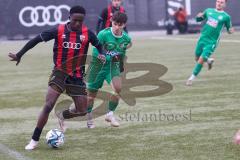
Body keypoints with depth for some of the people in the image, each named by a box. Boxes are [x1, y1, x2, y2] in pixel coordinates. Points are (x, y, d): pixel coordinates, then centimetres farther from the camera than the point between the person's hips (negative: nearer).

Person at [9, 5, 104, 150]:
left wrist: (101, 56, -12)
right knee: (48, 106, -17)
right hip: (59, 72, -2)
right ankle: (34, 140, -8)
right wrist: (19, 55, 0)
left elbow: (99, 46, 11)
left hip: (77, 76, 2)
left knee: (82, 112, 2)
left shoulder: (87, 33, -6)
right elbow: (37, 39, -3)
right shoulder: (58, 31, -10)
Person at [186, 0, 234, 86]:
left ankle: (192, 78, 0)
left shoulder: (226, 16, -3)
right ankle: (209, 60, 44)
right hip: (202, 38, 5)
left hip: (211, 42, -5)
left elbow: (229, 29, 6)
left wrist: (230, 30, -17)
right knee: (197, 58, 13)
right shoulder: (208, 11, 7)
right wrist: (199, 16, -7)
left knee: (201, 60, -13)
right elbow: (198, 19, 16)